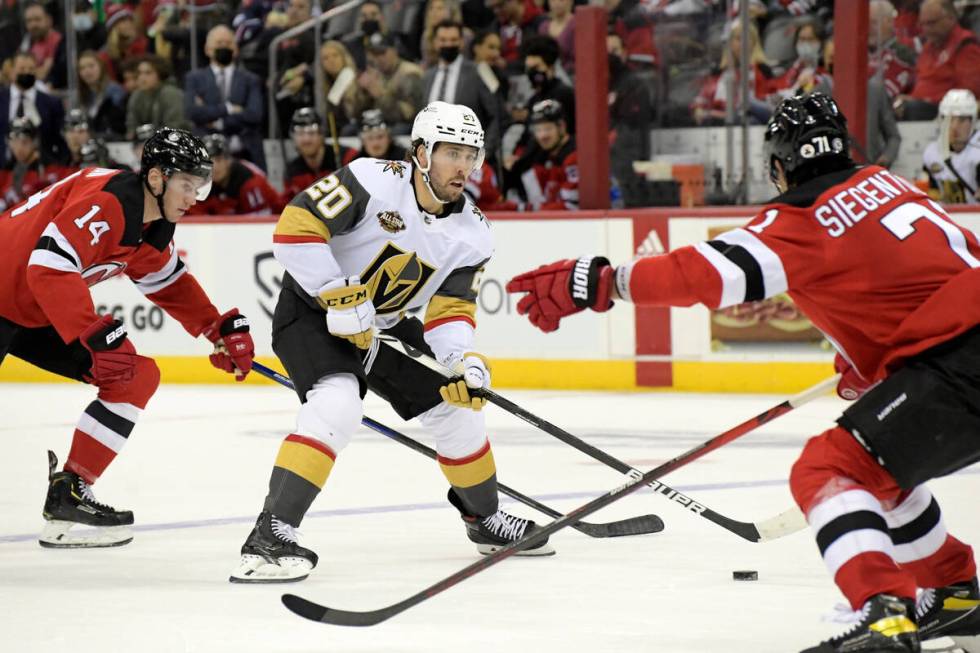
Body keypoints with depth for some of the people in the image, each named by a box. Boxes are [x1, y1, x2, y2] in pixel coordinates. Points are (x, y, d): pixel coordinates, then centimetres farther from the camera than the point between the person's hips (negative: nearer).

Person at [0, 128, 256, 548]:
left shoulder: (155, 222, 5)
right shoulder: (106, 201, -26)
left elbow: (169, 282, 22)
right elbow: (48, 267, -35)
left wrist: (220, 328, 12)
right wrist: (96, 337, -35)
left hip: (39, 315, 10)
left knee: (135, 377, 4)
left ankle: (67, 493, 3)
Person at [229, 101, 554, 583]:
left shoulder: (471, 233, -6)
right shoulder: (373, 182, -24)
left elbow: (449, 310, -7)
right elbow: (295, 229, -28)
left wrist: (466, 362, -27)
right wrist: (340, 298, -28)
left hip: (385, 325, 7)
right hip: (312, 313, -7)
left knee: (456, 407, 8)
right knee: (337, 403, -31)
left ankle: (485, 518, 34)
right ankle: (270, 535, -33)